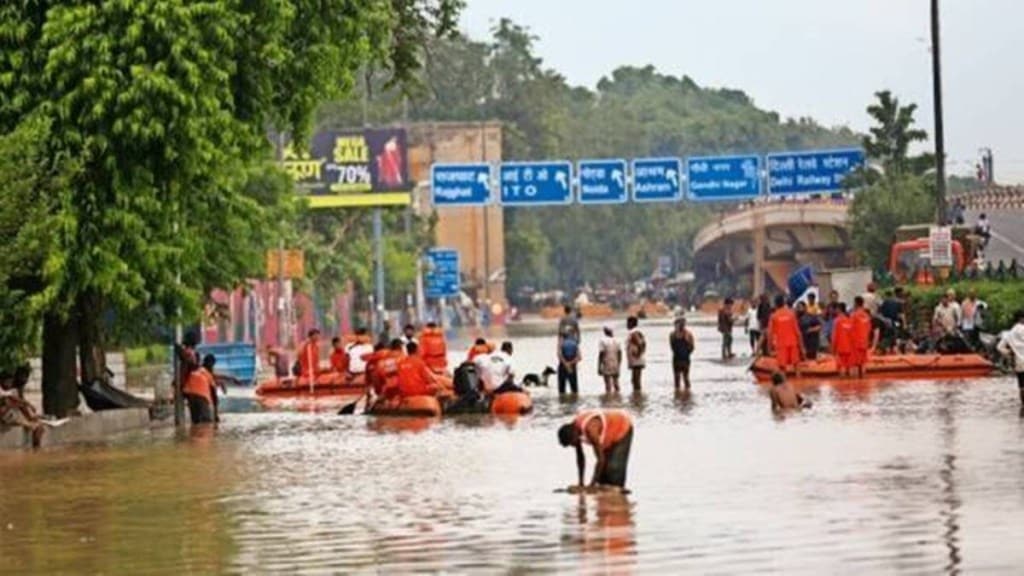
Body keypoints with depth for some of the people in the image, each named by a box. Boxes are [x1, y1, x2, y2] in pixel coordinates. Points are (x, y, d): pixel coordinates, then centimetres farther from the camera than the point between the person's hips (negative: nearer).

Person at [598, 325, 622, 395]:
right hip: (615, 366, 5)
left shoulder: (603, 341, -10)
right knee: (615, 382, 13)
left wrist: (599, 367, -8)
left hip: (606, 366, -4)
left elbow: (601, 354, -13)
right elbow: (619, 354, 7)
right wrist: (619, 365, 17)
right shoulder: (616, 341, 3)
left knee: (608, 384, -2)